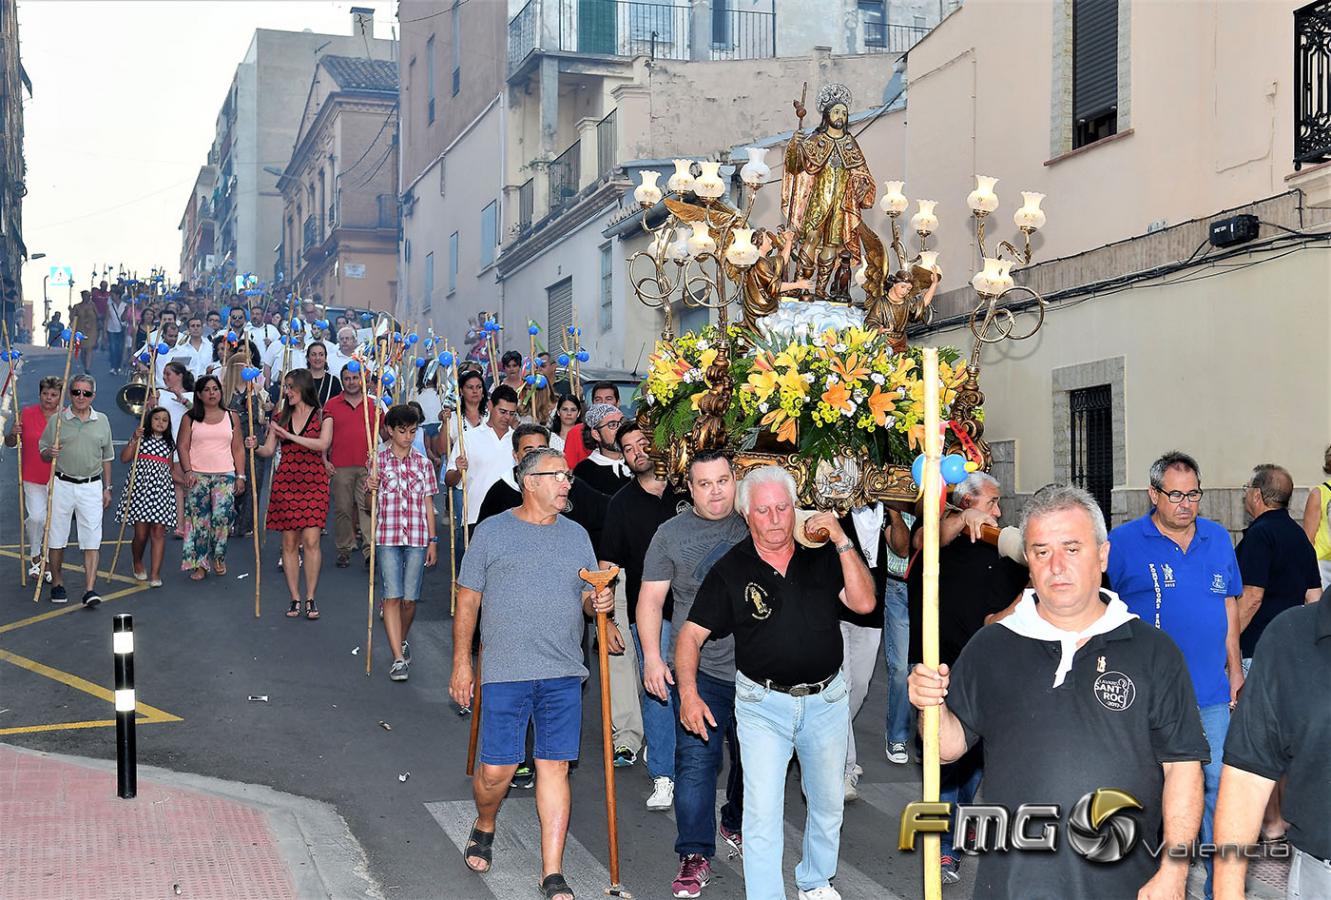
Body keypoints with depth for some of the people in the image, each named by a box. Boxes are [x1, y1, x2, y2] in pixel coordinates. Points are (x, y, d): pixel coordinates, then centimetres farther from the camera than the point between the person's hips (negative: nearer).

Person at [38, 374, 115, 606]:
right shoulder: (56, 420, 3)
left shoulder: (102, 421, 8)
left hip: (92, 486, 0)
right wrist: (51, 453, -17)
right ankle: (57, 582, 22)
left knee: (92, 539, -7)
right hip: (62, 484, 0)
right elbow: (43, 454, 7)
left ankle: (90, 589, -9)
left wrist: (107, 488, 12)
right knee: (57, 536, 6)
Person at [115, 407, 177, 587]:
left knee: (158, 531, -5)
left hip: (161, 488, 3)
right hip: (140, 485, -3)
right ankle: (137, 563, 27)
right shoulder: (141, 438, 5)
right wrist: (134, 440, -13)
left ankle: (155, 573, -4)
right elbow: (124, 458, -4)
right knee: (141, 533, -1)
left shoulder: (169, 444, 16)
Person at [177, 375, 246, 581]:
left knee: (222, 515, -14)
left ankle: (218, 557, 7)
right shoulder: (190, 418, 7)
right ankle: (200, 564, 6)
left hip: (225, 474, 0)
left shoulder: (231, 417, 10)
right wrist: (188, 471, -9)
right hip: (197, 475, 0)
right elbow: (183, 446, 4)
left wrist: (240, 476, 4)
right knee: (199, 519, -2)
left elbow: (238, 448, 10)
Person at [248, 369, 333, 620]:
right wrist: (255, 446, -14)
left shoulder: (322, 416, 3)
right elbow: (269, 450, 7)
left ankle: (310, 598, -2)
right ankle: (294, 598, 10)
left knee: (311, 540, -10)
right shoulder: (280, 418, 12)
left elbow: (323, 443, -14)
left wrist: (289, 435, -16)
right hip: (285, 482, 3)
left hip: (313, 482, -3)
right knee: (289, 542, 3)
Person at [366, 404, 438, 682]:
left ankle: (401, 641, 30)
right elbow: (371, 503, 8)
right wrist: (371, 490, -15)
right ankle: (398, 658, -8)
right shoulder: (378, 461, 4)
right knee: (392, 596, -8)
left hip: (417, 538, 1)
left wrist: (433, 541, 7)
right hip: (387, 537, -1)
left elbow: (428, 504, 10)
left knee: (409, 598, 3)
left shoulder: (423, 463, 7)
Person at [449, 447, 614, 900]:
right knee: (496, 769, -1)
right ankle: (484, 828, 32)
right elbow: (468, 601, 4)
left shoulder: (576, 535, 12)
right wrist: (462, 663, 1)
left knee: (554, 767, 2)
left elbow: (588, 597, 17)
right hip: (504, 673, -2)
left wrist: (598, 602, -7)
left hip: (563, 673, 3)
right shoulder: (492, 532, 2)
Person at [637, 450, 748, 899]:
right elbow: (651, 598, 0)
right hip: (698, 669, -3)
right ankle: (695, 856, -2)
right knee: (696, 760, -9)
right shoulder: (671, 534, 0)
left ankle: (737, 826, 40)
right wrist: (652, 655, -8)